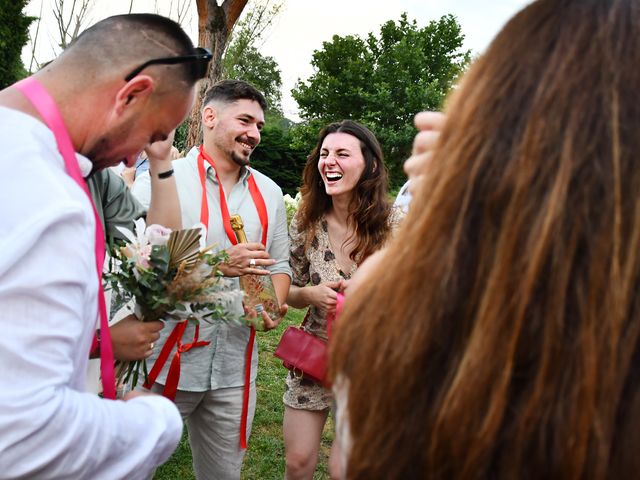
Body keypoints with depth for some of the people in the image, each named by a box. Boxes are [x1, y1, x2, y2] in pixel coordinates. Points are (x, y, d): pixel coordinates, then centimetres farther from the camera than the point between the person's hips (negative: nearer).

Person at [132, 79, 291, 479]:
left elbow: (279, 265, 14)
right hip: (164, 361, -4)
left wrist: (274, 305, -6)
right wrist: (214, 265, -21)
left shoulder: (269, 193, 10)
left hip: (234, 367, 5)